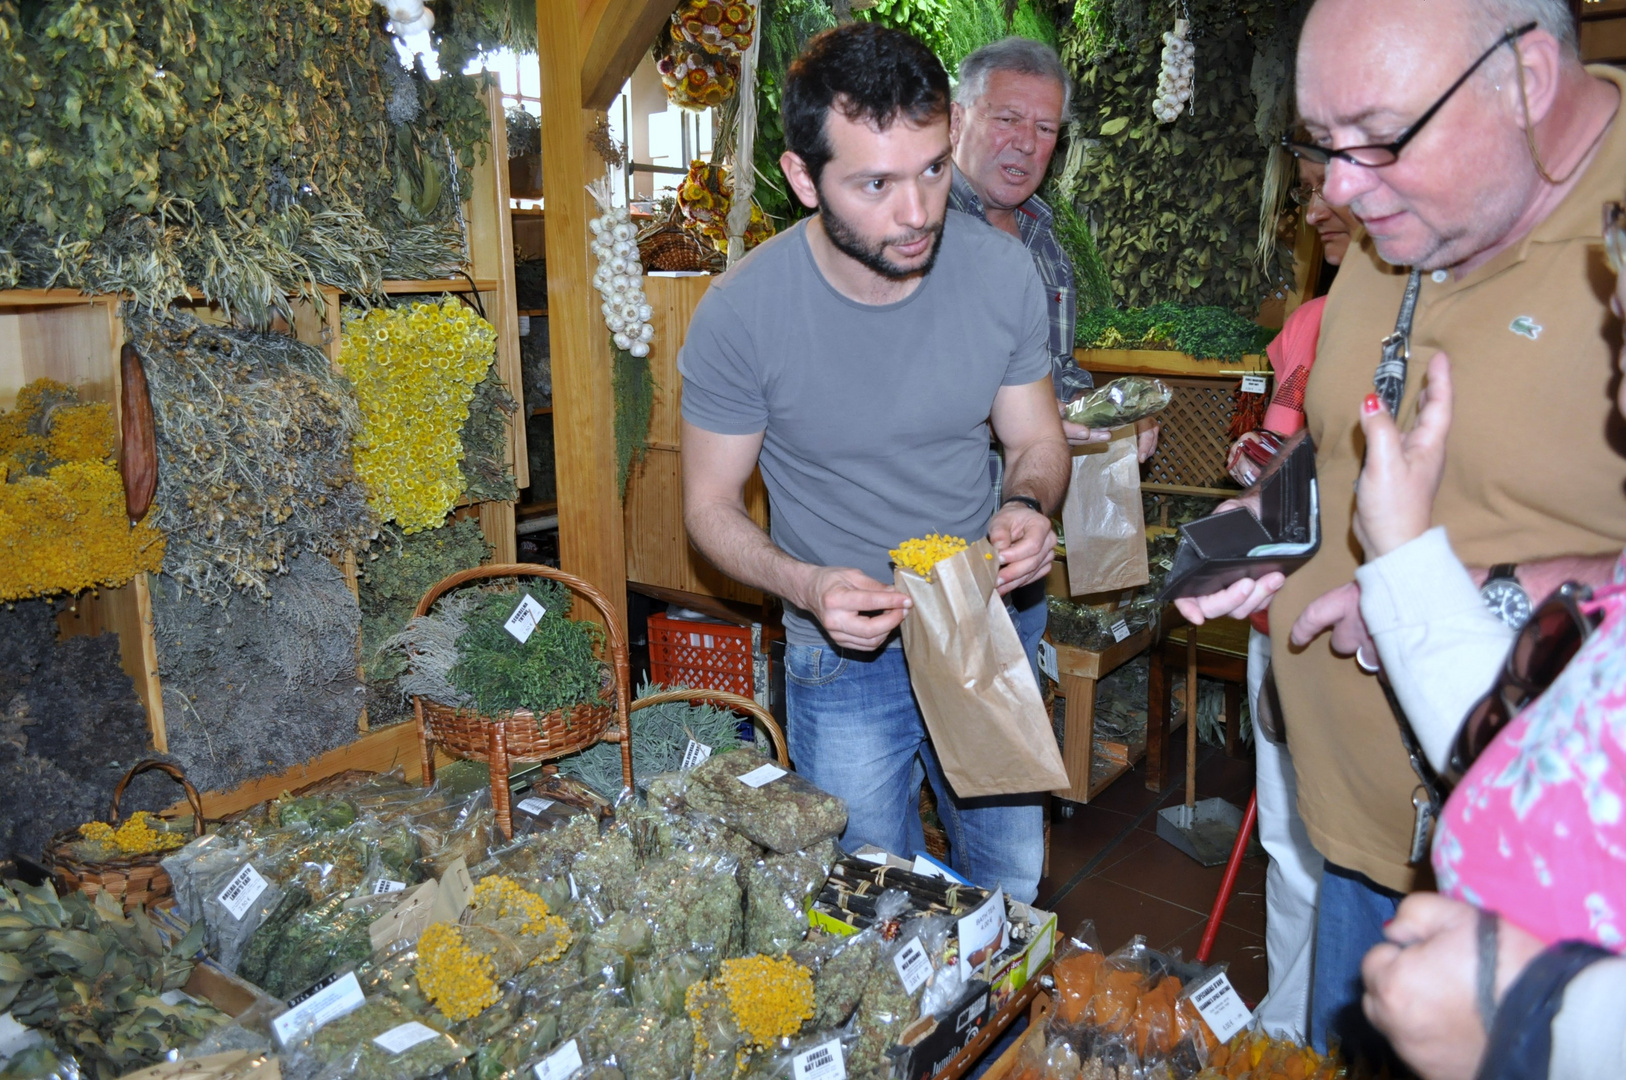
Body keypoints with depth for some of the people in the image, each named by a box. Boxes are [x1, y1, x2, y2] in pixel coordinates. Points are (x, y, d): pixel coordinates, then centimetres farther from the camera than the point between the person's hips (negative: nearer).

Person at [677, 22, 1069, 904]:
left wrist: (1026, 506, -22)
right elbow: (711, 507, -10)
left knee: (1013, 882, 23)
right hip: (844, 657, -2)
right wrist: (806, 586, -28)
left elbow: (1036, 442, 1)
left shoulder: (1002, 271, -13)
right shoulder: (739, 315, -21)